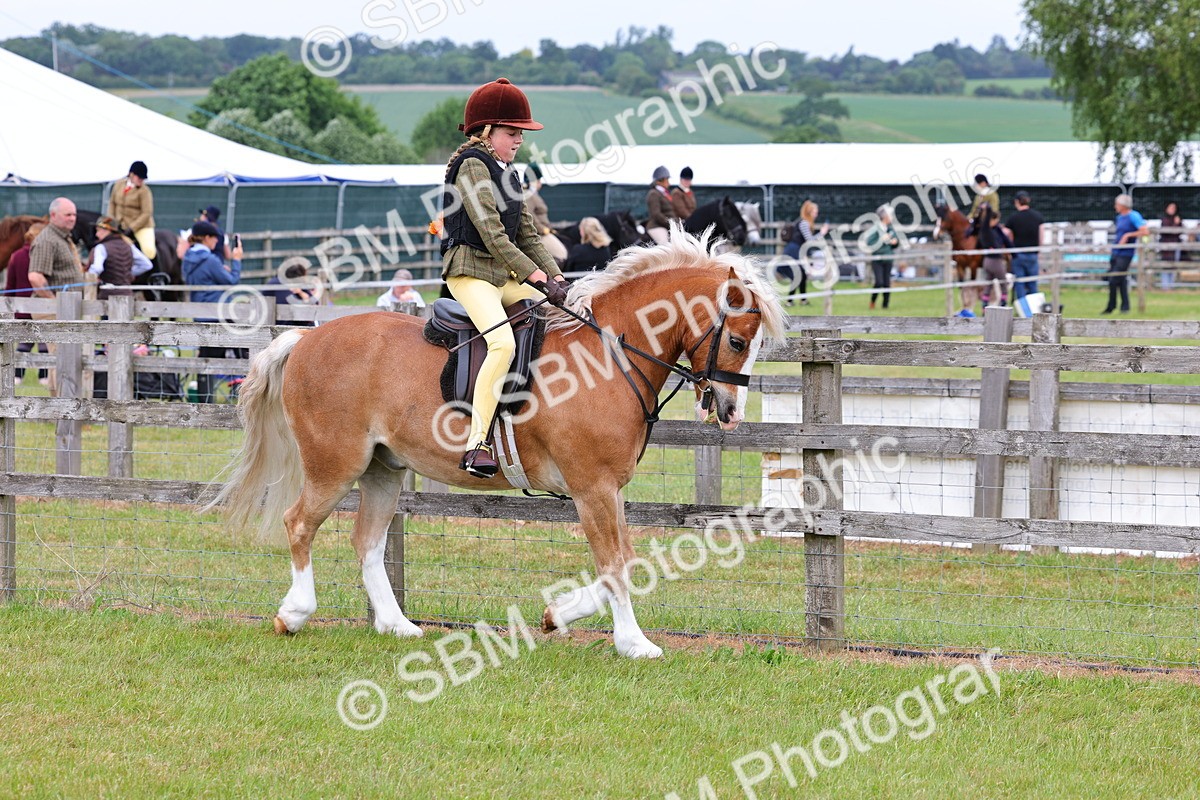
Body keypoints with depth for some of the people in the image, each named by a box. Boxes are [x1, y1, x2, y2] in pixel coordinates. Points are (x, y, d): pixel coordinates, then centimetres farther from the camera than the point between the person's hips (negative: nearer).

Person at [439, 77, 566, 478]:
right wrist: (537, 275, -18)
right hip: (470, 272, -10)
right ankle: (477, 442, -33)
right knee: (503, 341, -30)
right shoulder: (472, 165, -9)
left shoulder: (508, 173, 19)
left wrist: (555, 277, 4)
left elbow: (527, 235, 18)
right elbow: (491, 232, -17)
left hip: (505, 277, 10)